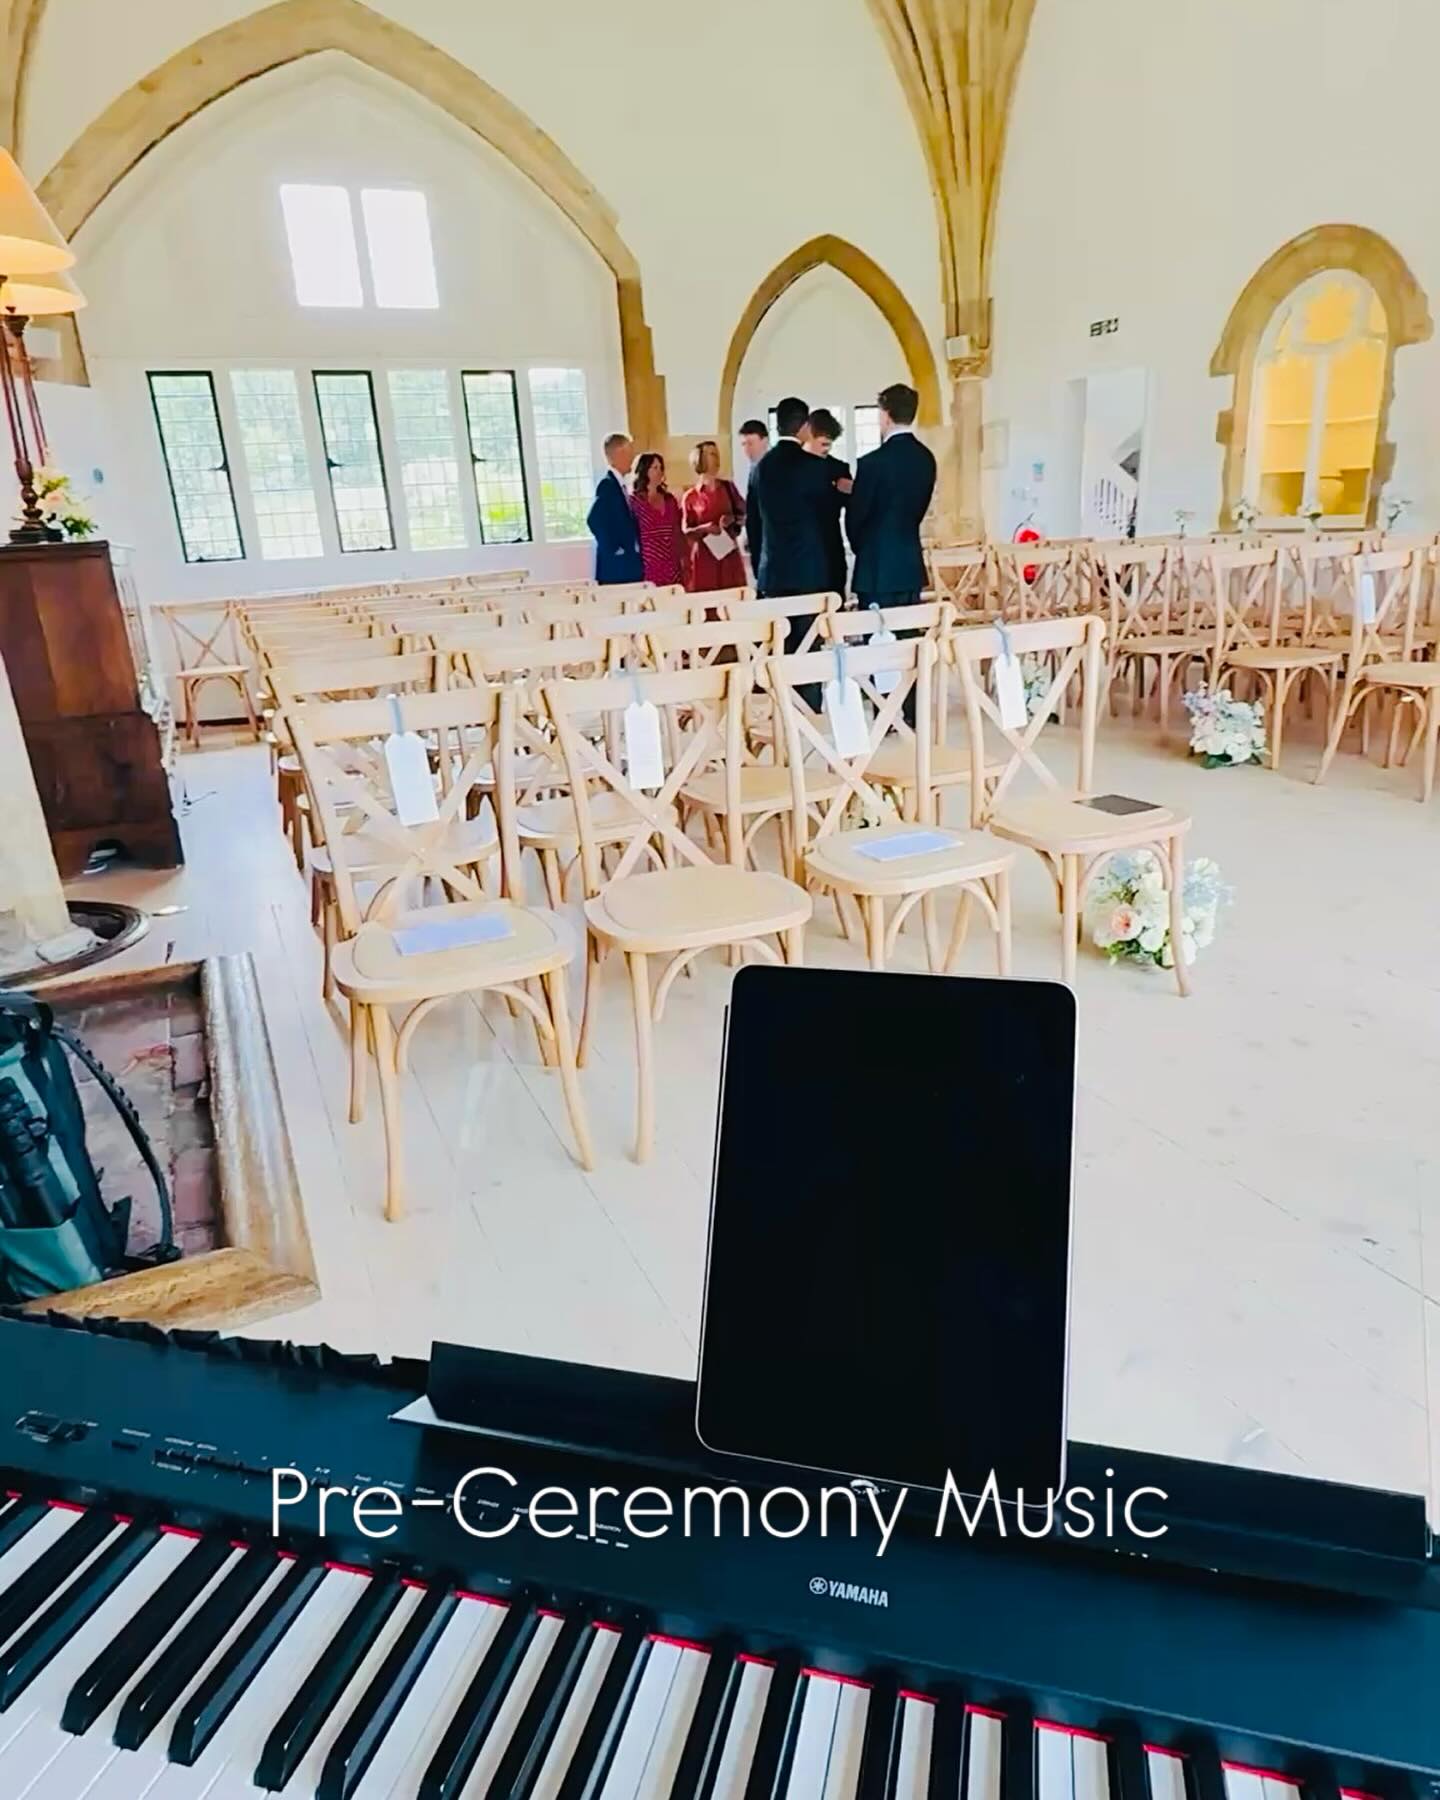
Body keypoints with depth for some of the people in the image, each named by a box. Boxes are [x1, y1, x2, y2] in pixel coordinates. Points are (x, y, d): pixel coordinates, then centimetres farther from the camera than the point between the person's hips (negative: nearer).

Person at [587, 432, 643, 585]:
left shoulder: (618, 485, 16)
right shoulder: (607, 484, -12)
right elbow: (594, 519, -25)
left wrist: (637, 556, 14)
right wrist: (614, 550, -17)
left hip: (628, 565, 9)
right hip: (617, 568, -9)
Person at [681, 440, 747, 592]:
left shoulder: (728, 487, 8)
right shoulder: (690, 496, 2)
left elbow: (743, 515, 13)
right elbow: (685, 531, 3)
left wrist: (732, 519, -7)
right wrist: (703, 528, -15)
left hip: (729, 553, 2)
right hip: (704, 557, -2)